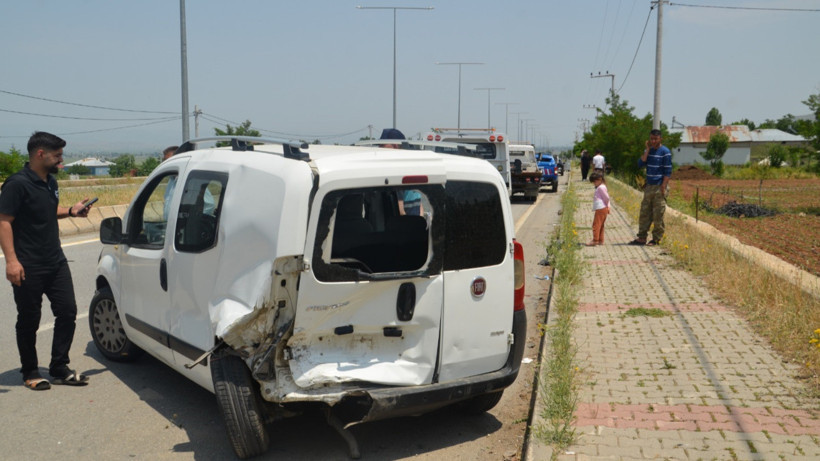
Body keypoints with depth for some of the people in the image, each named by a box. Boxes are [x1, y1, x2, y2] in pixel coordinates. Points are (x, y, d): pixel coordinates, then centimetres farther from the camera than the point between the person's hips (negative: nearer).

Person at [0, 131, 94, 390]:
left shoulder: (50, 181, 11)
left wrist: (71, 211, 7)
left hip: (56, 262, 8)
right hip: (28, 268, -8)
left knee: (67, 312, 6)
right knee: (29, 321, 5)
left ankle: (59, 369, 17)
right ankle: (30, 372, 20)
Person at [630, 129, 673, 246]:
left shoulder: (665, 152, -7)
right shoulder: (648, 150, 11)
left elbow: (668, 171, -9)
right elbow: (641, 164, -1)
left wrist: (663, 187, -16)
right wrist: (648, 150, -5)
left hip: (659, 187, -6)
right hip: (649, 187, 6)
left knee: (658, 215, -2)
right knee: (644, 213, 7)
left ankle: (656, 239, 5)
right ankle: (642, 237, 12)